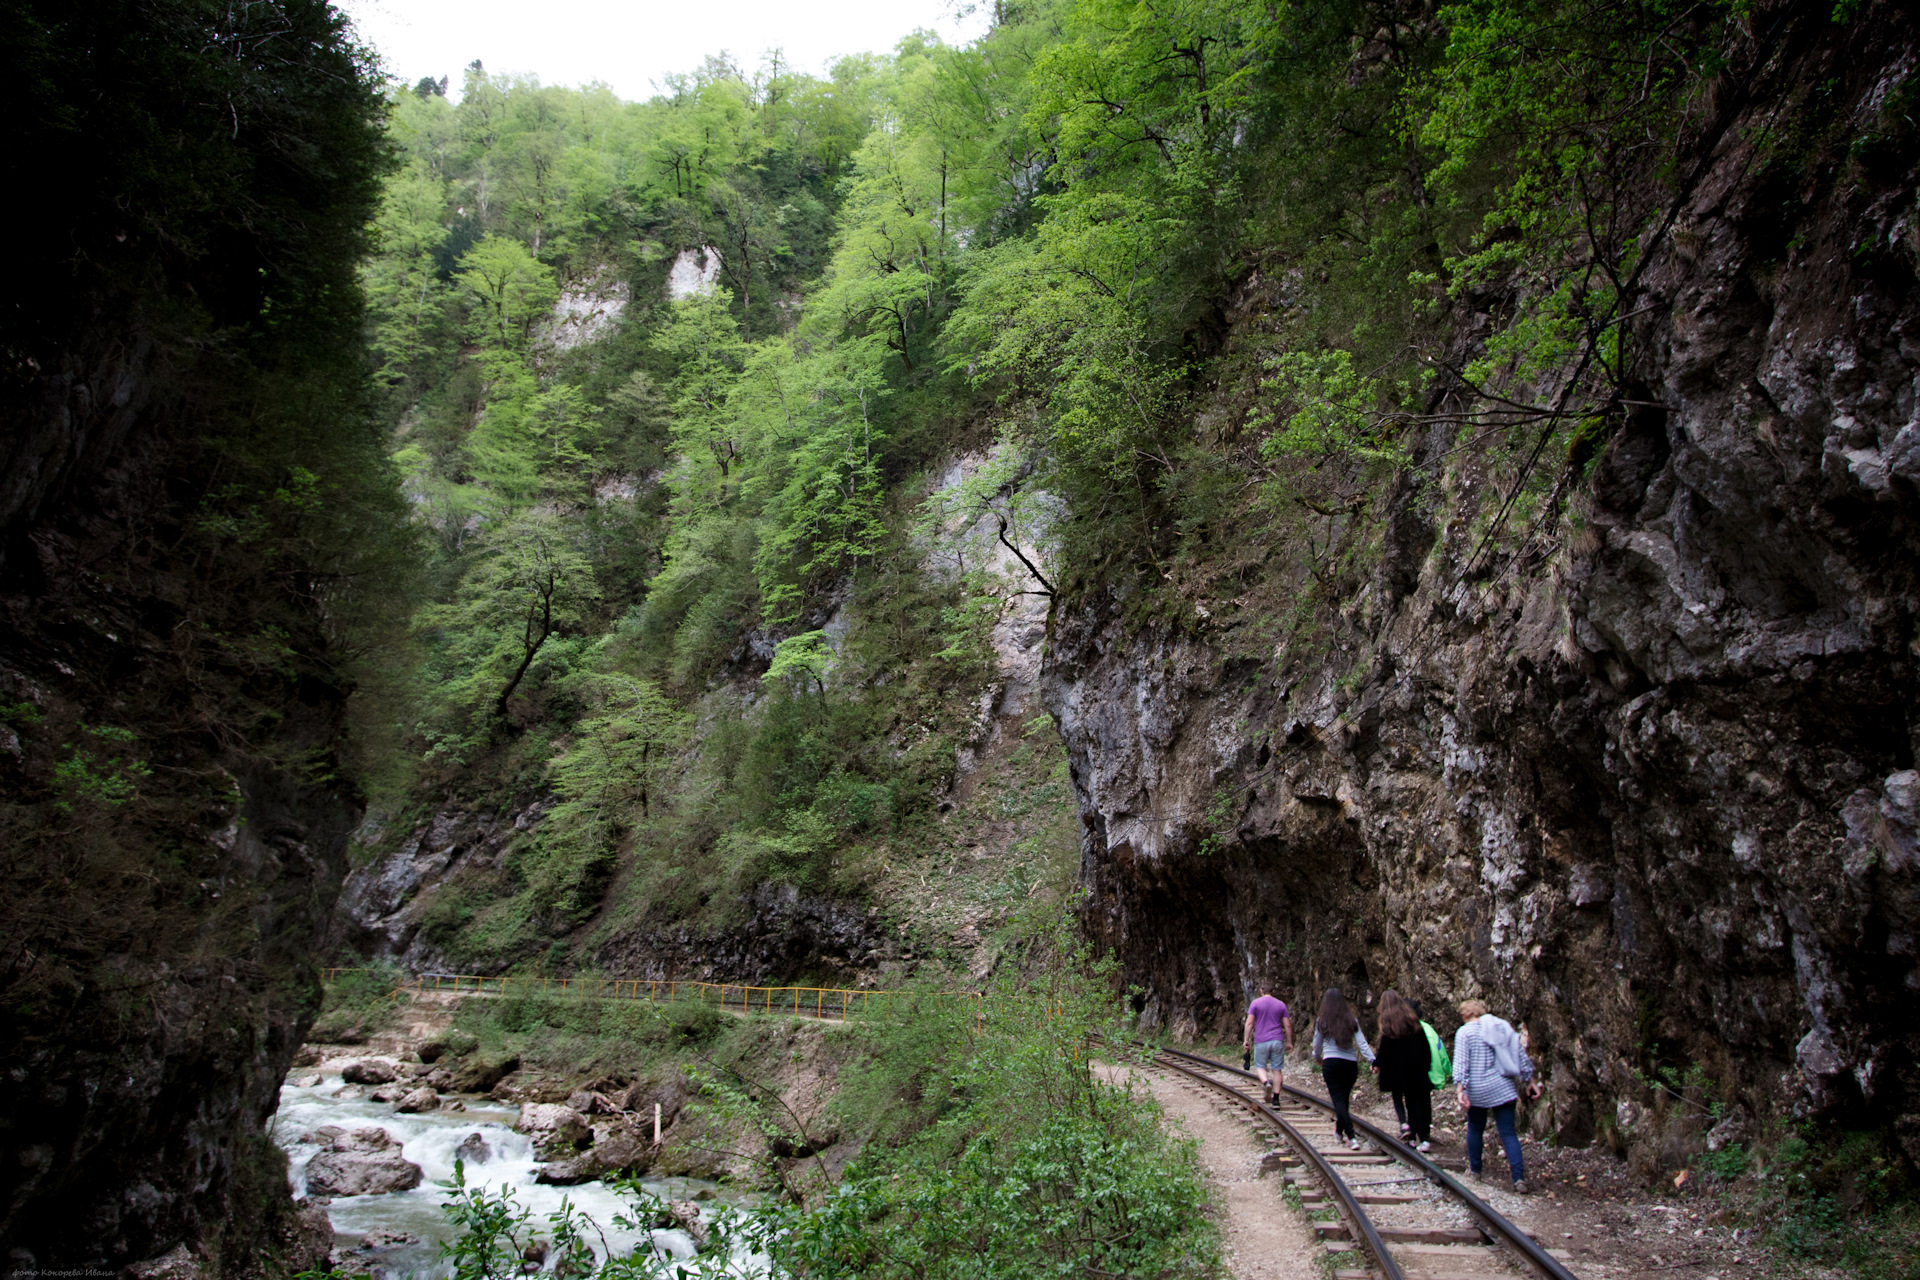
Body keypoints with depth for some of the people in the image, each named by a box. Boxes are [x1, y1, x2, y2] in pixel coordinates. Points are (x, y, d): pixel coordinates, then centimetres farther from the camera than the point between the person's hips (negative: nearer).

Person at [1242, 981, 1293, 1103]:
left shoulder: (1255, 1003, -1)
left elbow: (1249, 1022, -7)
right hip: (1277, 1041, 2)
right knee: (1276, 1069, 7)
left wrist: (1246, 1039, -2)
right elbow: (1287, 1025, 5)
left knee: (1260, 1066, 11)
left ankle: (1266, 1083, -19)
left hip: (1261, 1041, -2)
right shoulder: (1281, 1004, 6)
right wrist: (1289, 1042, 14)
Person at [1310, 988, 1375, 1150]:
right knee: (1345, 1098, 19)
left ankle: (1351, 1137, -16)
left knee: (1338, 1099, -3)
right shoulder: (1352, 1021, 3)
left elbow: (1317, 1045, 10)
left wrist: (1317, 1057, 29)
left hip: (1331, 1063, -3)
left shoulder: (1322, 1022, -1)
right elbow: (1362, 1044, -6)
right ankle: (1339, 1130, 34)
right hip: (1351, 1063, 3)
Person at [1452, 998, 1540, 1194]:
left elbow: (1461, 1062, -13)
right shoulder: (1503, 1026, 7)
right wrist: (1530, 1081, 17)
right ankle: (1519, 1178, -8)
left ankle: (1475, 1171, 26)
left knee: (1475, 1130, 15)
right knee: (1508, 1133, 3)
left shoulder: (1464, 1032, -5)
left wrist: (1460, 1089, -15)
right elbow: (1521, 1055, 9)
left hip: (1477, 1090, -3)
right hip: (1504, 1088, 3)